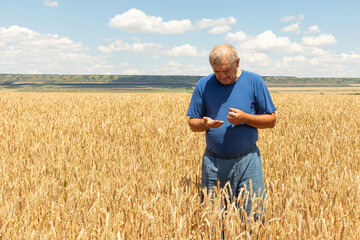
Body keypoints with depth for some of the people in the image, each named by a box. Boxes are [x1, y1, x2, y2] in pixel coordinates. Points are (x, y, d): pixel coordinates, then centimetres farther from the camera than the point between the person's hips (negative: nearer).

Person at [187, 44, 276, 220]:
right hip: (213, 162, 2)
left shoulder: (254, 81, 0)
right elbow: (192, 123, 8)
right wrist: (205, 123, -15)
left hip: (247, 160, -1)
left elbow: (271, 120, 3)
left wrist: (245, 118, -14)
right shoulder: (204, 85, 3)